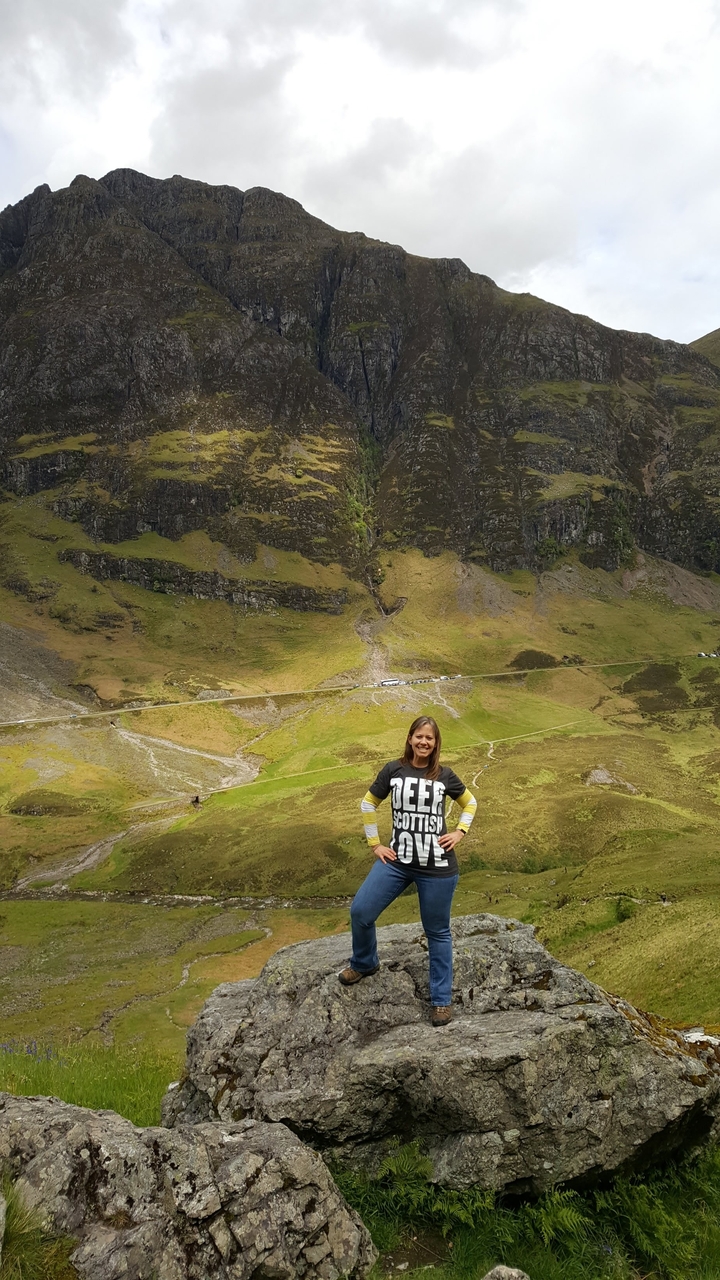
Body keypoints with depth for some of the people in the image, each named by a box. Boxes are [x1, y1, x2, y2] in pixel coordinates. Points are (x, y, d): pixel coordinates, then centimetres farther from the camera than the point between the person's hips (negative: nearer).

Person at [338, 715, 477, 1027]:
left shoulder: (444, 775, -1)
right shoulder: (393, 770, -2)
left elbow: (470, 803, 15)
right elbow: (368, 804, 10)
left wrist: (459, 833, 2)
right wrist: (374, 844, 5)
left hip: (438, 867, -1)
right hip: (396, 861, 1)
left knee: (437, 932, 8)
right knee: (360, 911, -6)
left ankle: (442, 1000, 24)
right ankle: (364, 964, 24)